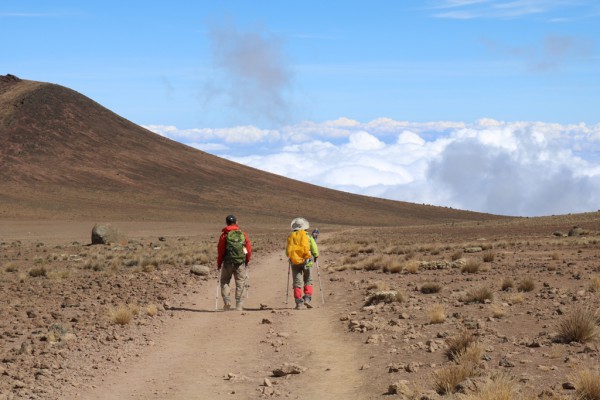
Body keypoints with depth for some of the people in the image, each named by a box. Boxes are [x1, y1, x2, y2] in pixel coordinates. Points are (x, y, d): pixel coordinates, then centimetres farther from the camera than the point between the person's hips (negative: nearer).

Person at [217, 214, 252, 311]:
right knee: (240, 284, 7)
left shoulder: (224, 235, -3)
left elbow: (220, 250, -3)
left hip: (228, 262, -1)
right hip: (241, 263, 1)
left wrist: (219, 263, 7)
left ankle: (227, 301, -3)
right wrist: (247, 261, 19)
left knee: (224, 281, 13)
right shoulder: (242, 234, 4)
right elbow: (249, 249, 5)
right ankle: (239, 305, 3)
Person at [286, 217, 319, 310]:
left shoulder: (290, 236, 9)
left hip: (294, 262, 2)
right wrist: (315, 256, 17)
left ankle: (298, 302, -3)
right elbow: (314, 248, -1)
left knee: (297, 282, 5)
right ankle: (307, 298, -5)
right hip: (306, 261, -2)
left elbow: (287, 251, 11)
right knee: (308, 281, 11)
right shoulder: (307, 236, 2)